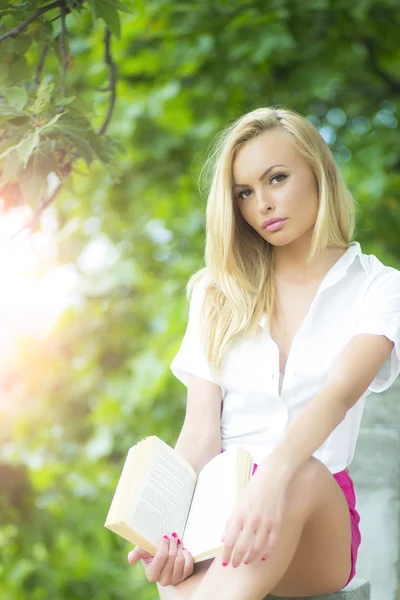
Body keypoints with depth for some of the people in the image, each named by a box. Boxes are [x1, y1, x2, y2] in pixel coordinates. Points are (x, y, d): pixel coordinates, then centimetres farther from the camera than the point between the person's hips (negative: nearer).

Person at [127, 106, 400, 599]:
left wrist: (275, 476, -39)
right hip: (219, 506, 2)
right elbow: (200, 433, 2)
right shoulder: (218, 295, 12)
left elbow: (340, 392, -17)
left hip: (315, 517, -1)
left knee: (302, 477, -40)